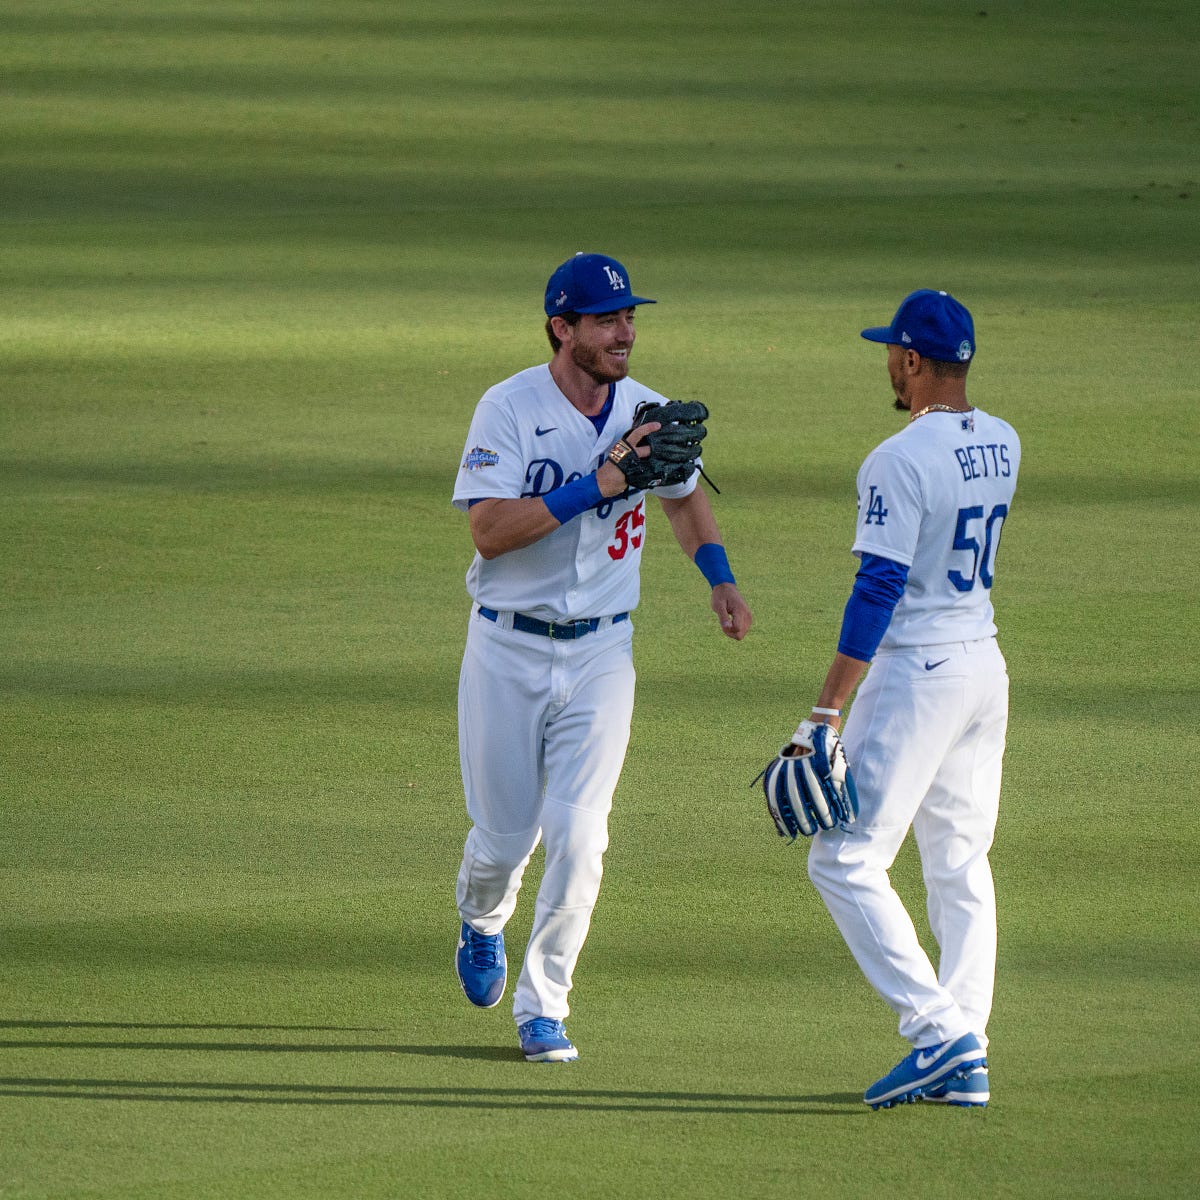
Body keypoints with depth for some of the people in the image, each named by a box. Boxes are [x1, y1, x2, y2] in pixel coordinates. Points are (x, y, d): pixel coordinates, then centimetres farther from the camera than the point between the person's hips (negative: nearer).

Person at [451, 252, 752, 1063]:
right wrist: (596, 486, -28)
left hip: (601, 654, 2)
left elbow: (684, 495, 22)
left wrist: (721, 579, 8)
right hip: (508, 651, -2)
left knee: (578, 837, -10)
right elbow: (489, 530, -23)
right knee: (505, 837, 7)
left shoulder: (645, 413, 1)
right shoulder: (509, 409, -13)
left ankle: (543, 1008, 2)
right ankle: (482, 925, 43)